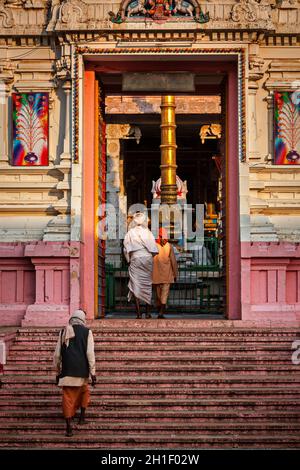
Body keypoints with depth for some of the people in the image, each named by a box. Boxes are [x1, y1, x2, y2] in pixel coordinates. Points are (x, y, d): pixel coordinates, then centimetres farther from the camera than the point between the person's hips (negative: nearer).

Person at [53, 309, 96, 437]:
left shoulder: (63, 332, 9)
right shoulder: (86, 332, 1)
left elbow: (57, 354, 9)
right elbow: (90, 353, -6)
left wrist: (58, 372, 18)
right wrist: (93, 373, -4)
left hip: (67, 371, 1)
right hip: (82, 371, -1)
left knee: (68, 397, 3)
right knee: (84, 391, 25)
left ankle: (68, 427, -2)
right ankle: (82, 416, 22)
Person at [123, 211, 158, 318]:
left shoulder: (130, 233, -2)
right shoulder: (148, 233, 0)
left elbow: (126, 249, -3)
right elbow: (154, 249, 0)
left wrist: (129, 260, 10)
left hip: (135, 261, -1)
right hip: (147, 260, 1)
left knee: (136, 286, 0)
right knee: (147, 286, 11)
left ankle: (138, 313, -5)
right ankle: (148, 312, 13)